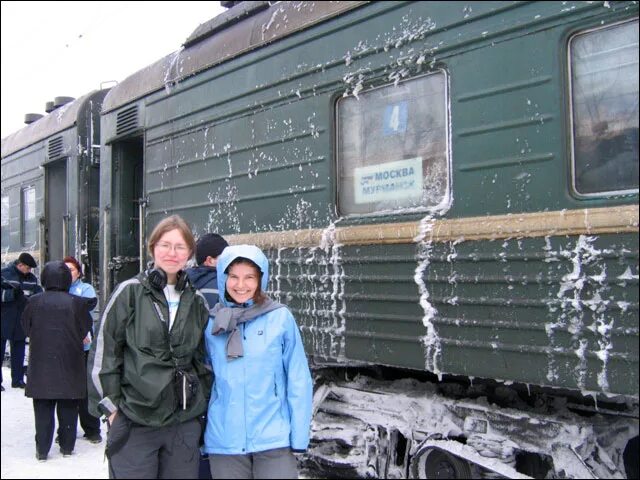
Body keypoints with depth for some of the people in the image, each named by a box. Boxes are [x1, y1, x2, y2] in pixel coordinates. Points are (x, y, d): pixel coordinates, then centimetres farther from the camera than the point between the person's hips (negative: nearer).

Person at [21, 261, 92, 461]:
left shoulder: (34, 302, -6)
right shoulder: (76, 303, -8)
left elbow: (26, 328, 6)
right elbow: (85, 330, 1)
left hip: (41, 364, 1)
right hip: (70, 364, 0)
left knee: (43, 409, 7)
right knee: (68, 408, 10)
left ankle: (42, 449, 8)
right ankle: (67, 446, 15)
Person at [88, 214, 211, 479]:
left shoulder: (196, 301, 10)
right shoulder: (130, 292, -3)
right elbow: (102, 351, -3)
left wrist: (201, 402, 12)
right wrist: (110, 405, -5)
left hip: (185, 424, 4)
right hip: (134, 424, -4)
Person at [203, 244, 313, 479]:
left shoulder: (281, 318, -5)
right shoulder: (212, 322, 3)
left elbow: (298, 380, -4)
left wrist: (299, 435, -7)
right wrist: (199, 433, 9)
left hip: (273, 440, -2)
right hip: (224, 441, 3)